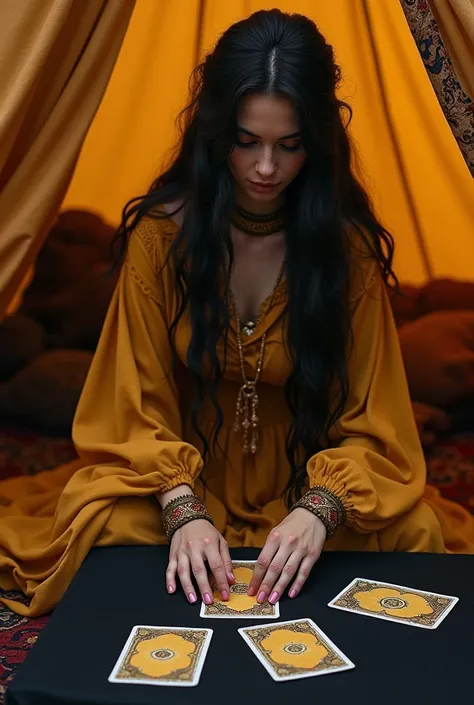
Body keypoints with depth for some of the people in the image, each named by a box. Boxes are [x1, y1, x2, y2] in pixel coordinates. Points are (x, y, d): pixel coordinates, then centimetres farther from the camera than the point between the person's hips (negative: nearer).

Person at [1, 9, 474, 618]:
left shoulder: (349, 244, -12)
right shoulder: (160, 232, -13)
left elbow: (368, 423, -11)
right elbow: (140, 404, -10)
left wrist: (319, 510, -31)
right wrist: (182, 510, -28)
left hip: (308, 473, 1)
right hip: (184, 471, 0)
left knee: (416, 531, -25)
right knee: (105, 524, -30)